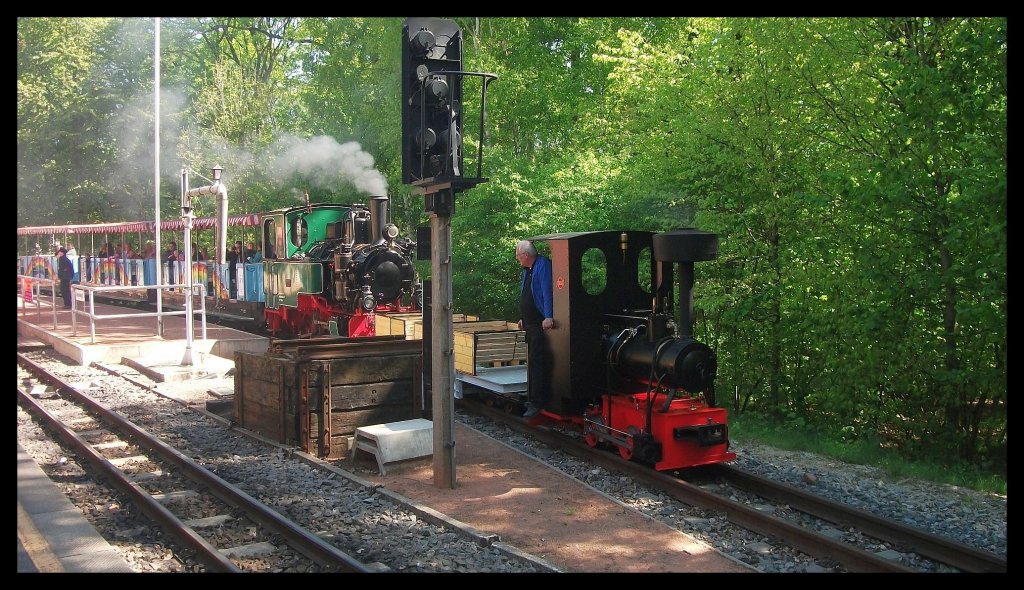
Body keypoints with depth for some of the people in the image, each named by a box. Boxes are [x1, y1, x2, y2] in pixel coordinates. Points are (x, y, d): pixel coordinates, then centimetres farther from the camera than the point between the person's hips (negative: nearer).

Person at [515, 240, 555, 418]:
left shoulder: (543, 265, -13)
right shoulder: (527, 270, 17)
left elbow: (547, 292, -23)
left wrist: (548, 317, -29)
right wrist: (523, 318, 25)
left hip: (541, 323, -10)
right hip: (530, 323, 10)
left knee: (536, 362, -12)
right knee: (532, 362, 15)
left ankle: (537, 403, -11)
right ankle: (532, 399, 24)